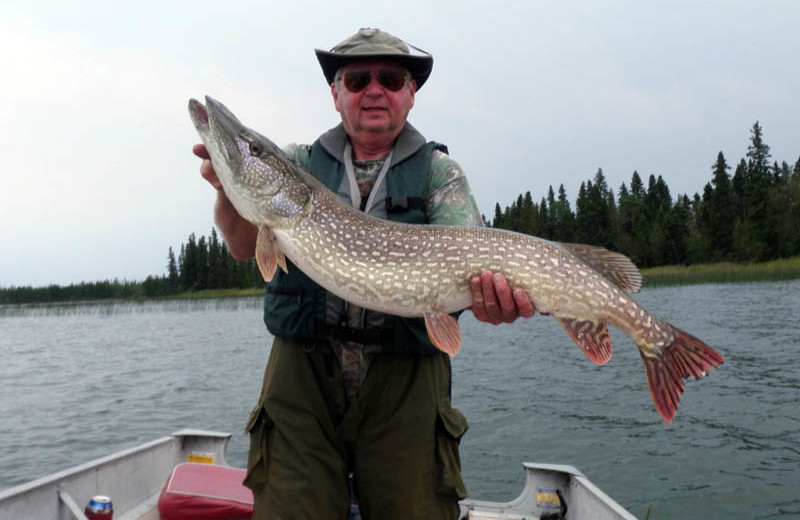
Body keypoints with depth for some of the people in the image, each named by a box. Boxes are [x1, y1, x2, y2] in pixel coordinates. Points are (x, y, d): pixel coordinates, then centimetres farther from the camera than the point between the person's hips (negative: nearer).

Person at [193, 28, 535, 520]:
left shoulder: (438, 171, 8)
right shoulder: (298, 163, 11)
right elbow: (245, 244, -2)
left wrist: (490, 291, -30)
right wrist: (231, 188, -22)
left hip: (407, 381, 0)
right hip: (302, 373, 1)